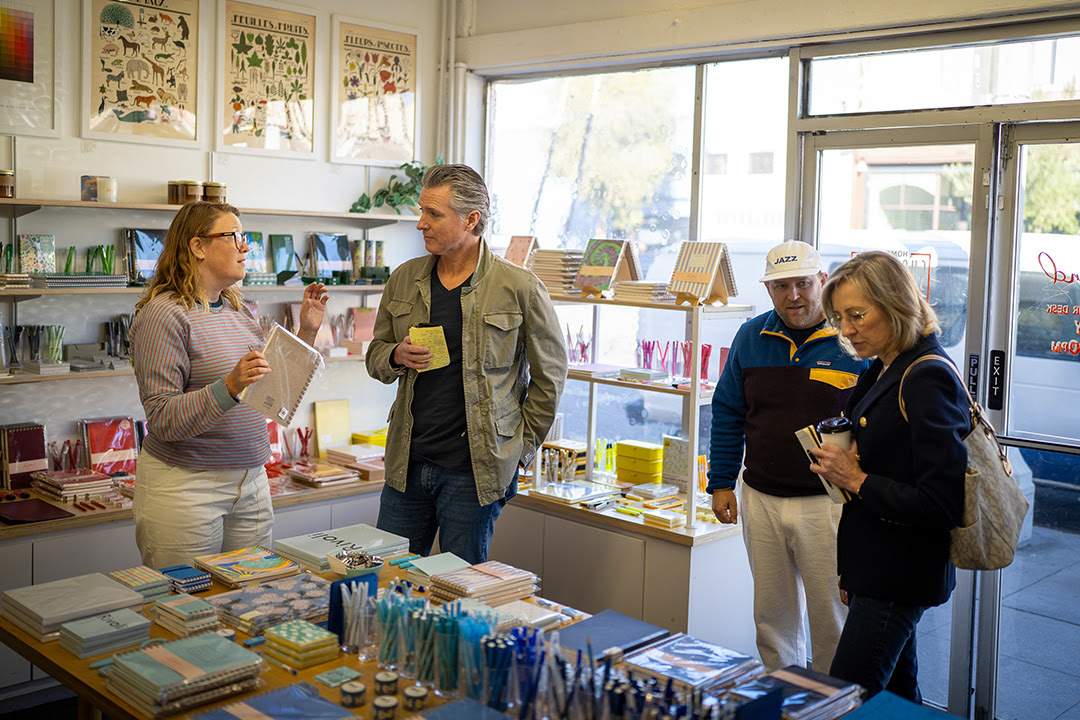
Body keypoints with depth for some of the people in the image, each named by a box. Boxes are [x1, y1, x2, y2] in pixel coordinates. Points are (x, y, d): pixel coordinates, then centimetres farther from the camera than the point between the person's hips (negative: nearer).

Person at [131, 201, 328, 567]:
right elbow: (163, 420, -19)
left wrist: (306, 332, 8)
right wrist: (230, 386, -31)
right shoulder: (164, 314, -13)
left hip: (251, 482, 7)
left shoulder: (238, 310, 11)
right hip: (186, 486, -7)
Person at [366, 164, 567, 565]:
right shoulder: (404, 280, 6)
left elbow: (550, 374, 1)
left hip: (475, 469, -4)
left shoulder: (520, 288, -7)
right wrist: (398, 356, -7)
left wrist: (521, 448, -1)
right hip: (407, 461, 4)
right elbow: (375, 357, 17)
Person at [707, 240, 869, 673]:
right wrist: (720, 483, 8)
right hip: (761, 499, 4)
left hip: (828, 503, -4)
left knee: (832, 616, 5)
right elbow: (727, 414, 12)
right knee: (772, 612, 15)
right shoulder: (751, 338, 6)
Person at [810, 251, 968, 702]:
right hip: (875, 570, 9)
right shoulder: (884, 372, 9)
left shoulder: (928, 381, -19)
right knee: (897, 697, 19)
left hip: (897, 578, -9)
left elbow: (942, 505, -23)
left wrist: (857, 480, -16)